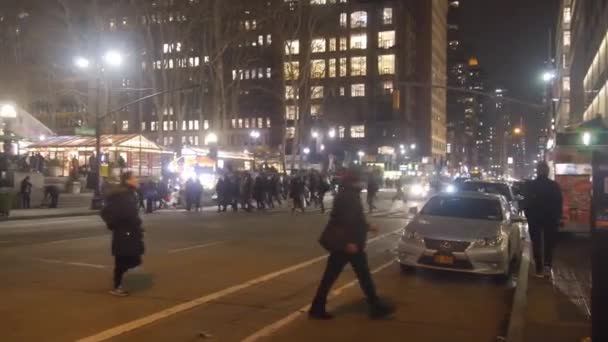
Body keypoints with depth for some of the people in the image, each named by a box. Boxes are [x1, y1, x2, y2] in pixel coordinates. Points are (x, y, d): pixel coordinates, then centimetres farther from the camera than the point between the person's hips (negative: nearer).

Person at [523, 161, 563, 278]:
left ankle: (539, 268, 7)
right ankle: (547, 265, -8)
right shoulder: (554, 186, -5)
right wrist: (558, 218, 11)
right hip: (551, 219, 1)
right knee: (549, 243, 8)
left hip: (534, 218, -1)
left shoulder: (530, 185, -8)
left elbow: (527, 203, -3)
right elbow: (559, 204, 1)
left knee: (537, 244, 7)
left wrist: (528, 216, 9)